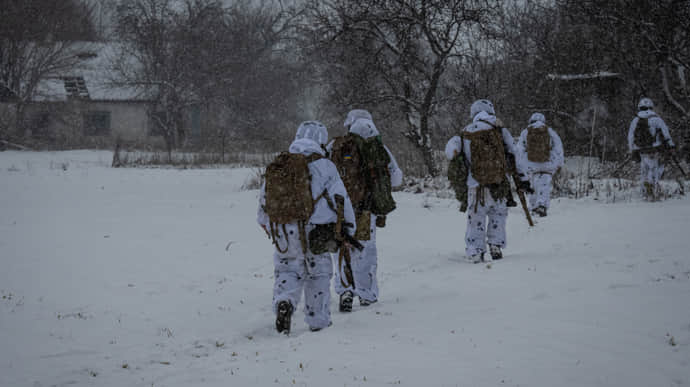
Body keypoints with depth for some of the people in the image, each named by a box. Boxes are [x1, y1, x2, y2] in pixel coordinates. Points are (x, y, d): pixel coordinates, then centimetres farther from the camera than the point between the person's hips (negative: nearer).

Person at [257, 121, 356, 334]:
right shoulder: (324, 166, -3)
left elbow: (264, 200, 16)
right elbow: (341, 199, -3)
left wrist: (267, 226, 31)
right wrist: (349, 229, 6)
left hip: (283, 232, 3)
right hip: (314, 230, -3)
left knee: (287, 271, 14)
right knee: (318, 272, 12)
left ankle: (284, 301, -15)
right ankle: (318, 320, 18)